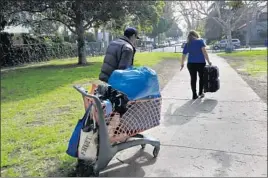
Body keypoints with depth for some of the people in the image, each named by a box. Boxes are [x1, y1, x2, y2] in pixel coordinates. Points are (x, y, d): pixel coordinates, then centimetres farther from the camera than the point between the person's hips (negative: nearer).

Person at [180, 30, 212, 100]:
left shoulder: (187, 44, 7)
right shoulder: (200, 41, -2)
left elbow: (183, 55, 9)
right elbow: (204, 51, -14)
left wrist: (182, 64, 22)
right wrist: (208, 61, -11)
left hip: (191, 63, 2)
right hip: (201, 63, -2)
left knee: (193, 78, 7)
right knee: (202, 77, 17)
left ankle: (194, 95, 9)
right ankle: (201, 92, 23)